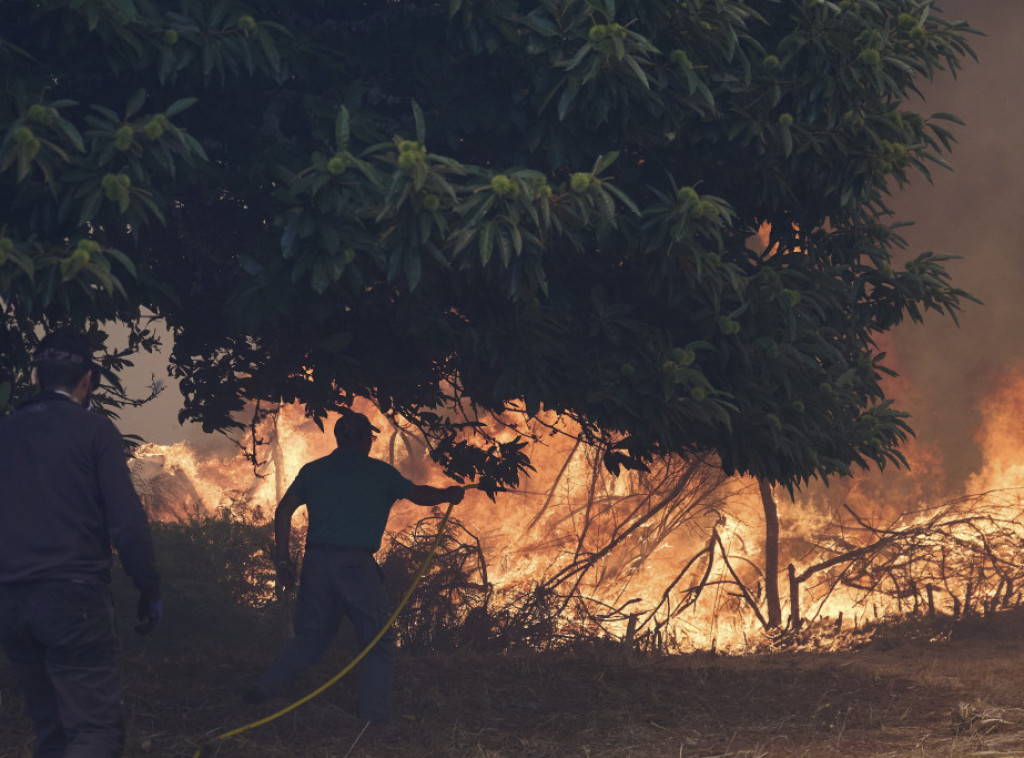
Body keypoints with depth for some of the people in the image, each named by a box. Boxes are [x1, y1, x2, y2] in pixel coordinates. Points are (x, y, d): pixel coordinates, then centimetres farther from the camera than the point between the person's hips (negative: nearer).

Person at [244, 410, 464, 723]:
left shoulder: (313, 471, 11)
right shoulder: (379, 472, 4)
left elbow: (283, 511, 5)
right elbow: (418, 495, 14)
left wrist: (283, 561, 8)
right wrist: (449, 494, 34)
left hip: (316, 561, 4)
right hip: (357, 565, -4)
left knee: (310, 637, 18)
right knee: (377, 642, 7)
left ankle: (264, 688, 7)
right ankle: (374, 716, 3)